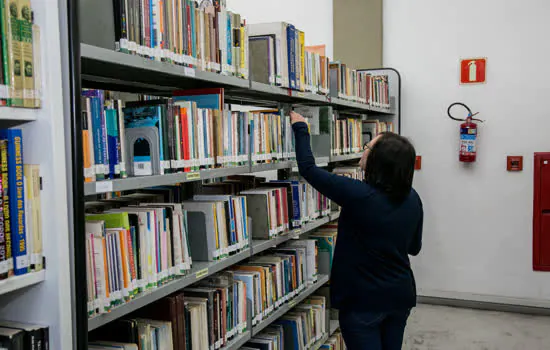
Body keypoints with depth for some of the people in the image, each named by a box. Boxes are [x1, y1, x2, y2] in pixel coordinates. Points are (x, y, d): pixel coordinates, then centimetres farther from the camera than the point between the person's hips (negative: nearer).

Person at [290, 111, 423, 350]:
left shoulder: (359, 195, -23)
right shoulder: (412, 199, -4)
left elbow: (308, 168, -15)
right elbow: (414, 247, 9)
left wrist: (300, 128, -2)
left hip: (364, 301, -6)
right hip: (401, 296, 6)